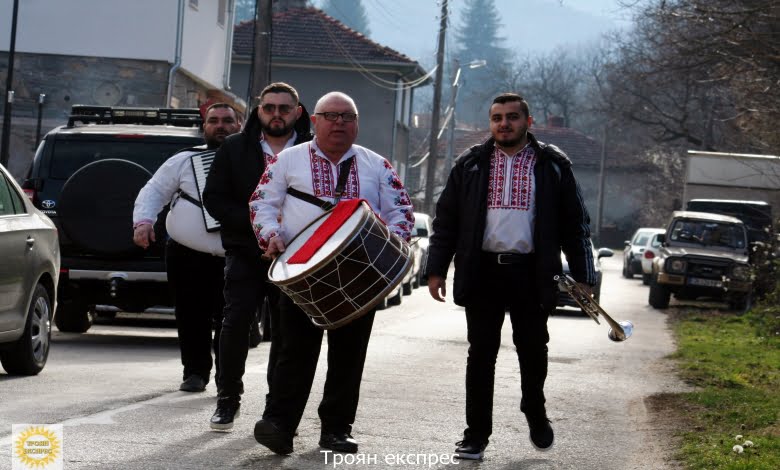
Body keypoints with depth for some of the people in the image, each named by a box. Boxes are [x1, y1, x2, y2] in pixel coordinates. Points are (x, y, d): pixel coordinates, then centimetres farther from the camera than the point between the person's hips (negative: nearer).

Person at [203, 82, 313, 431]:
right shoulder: (235, 149, 6)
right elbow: (214, 198, 3)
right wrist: (254, 223, -12)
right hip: (246, 254, 0)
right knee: (235, 323, -10)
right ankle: (229, 399, 4)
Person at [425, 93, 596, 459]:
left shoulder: (553, 166, 5)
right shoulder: (471, 164, 7)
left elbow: (574, 223, 6)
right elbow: (446, 220, 9)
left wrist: (582, 276, 1)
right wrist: (436, 270, 2)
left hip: (530, 274, 0)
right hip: (482, 271, 1)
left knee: (533, 350, 8)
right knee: (481, 354, 3)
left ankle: (535, 413, 33)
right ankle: (476, 434, 9)